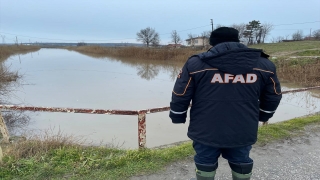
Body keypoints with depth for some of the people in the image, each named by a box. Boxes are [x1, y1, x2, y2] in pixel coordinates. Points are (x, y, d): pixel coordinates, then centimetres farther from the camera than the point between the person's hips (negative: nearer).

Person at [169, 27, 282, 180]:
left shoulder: (196, 64, -8)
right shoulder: (263, 65, 2)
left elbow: (180, 96, -5)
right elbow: (273, 97, 11)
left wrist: (178, 118, 11)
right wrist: (263, 115, 29)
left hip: (206, 132, -2)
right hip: (243, 132, 2)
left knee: (205, 165, 19)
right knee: (241, 164, 24)